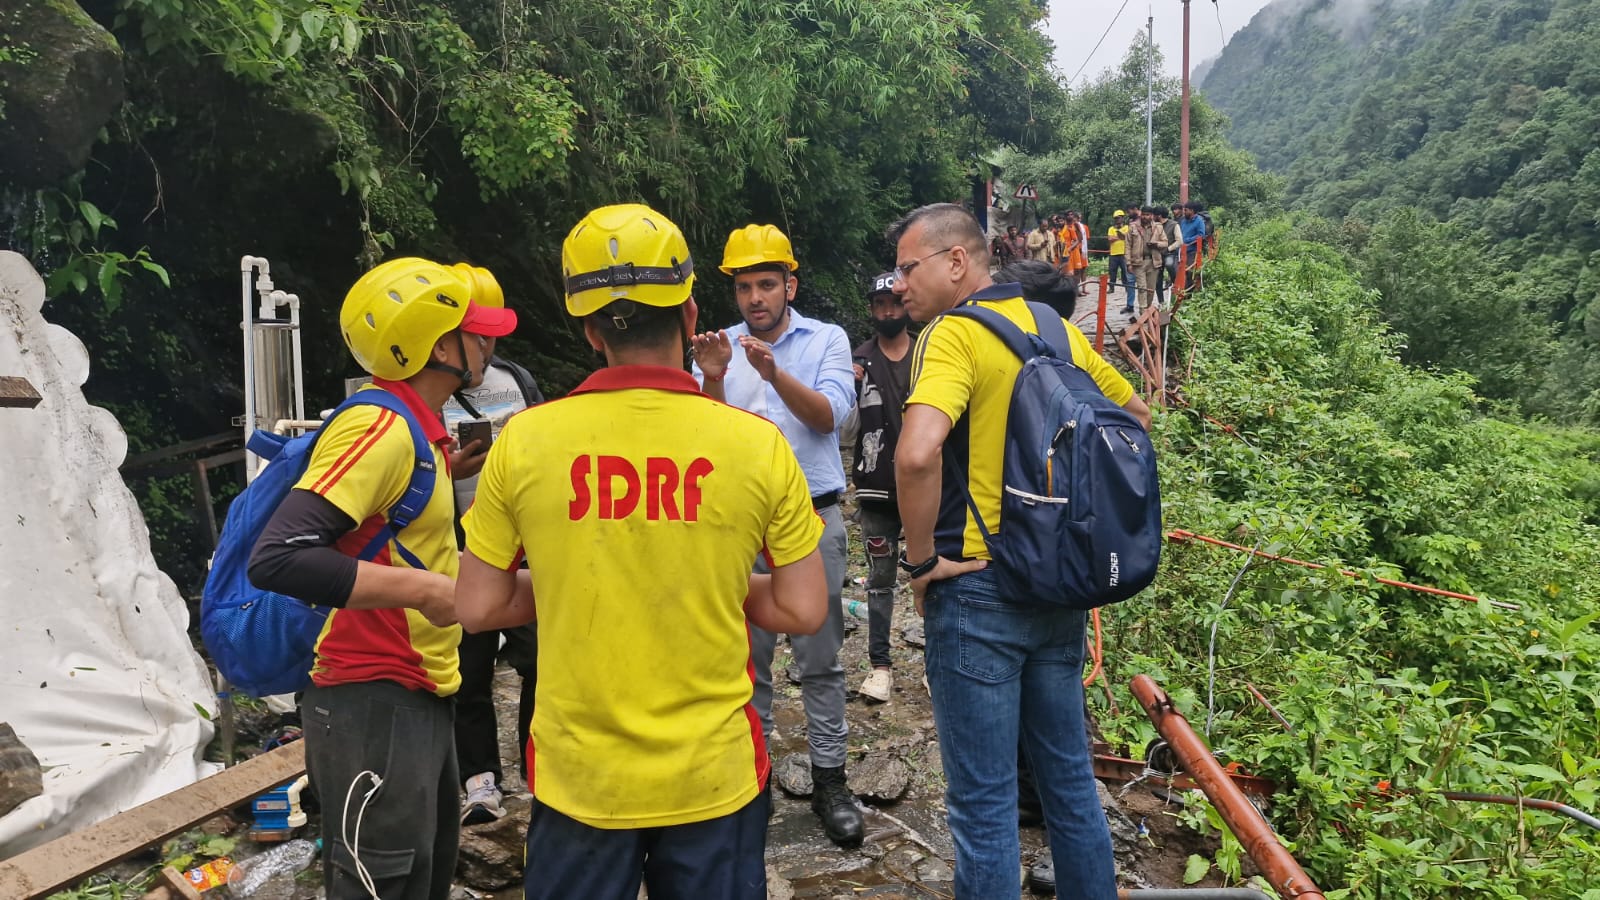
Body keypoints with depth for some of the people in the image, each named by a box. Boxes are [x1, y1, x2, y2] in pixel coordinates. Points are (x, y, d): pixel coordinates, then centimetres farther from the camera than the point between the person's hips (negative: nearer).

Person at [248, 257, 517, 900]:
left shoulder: (415, 428, 10)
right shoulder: (380, 428, -20)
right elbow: (278, 557, -28)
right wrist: (424, 589, -26)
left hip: (419, 699, 10)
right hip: (375, 704, -10)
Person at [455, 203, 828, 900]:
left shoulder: (524, 442, -12)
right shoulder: (757, 443, -13)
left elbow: (478, 607, -4)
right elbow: (803, 610, -7)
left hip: (579, 779, 1)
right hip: (714, 778, 0)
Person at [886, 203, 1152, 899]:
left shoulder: (954, 333, -15)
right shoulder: (1060, 329, 8)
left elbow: (917, 453, -32)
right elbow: (1136, 416, 21)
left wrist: (921, 559, -17)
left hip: (978, 589, -7)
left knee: (983, 800, 5)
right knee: (1069, 777, 20)